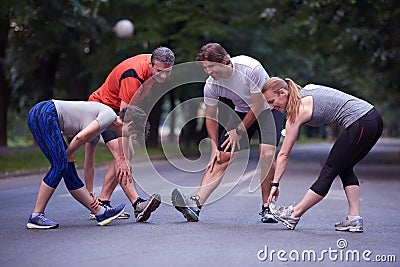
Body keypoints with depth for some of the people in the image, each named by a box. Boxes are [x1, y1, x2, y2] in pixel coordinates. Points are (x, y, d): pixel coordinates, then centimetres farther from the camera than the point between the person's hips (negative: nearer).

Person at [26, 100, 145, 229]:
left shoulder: (96, 134, 20)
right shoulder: (109, 115, -8)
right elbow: (80, 137, -18)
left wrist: (89, 193, 24)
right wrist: (69, 154, -1)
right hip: (44, 113, -9)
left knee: (69, 170, 7)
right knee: (60, 166, -15)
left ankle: (100, 212, 7)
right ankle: (35, 216, -10)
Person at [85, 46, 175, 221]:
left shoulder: (152, 64, -8)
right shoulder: (133, 76, -34)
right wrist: (122, 159, -38)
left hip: (117, 108, 9)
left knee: (127, 154, 2)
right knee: (121, 155, -23)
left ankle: (102, 204, 4)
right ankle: (138, 205, -34)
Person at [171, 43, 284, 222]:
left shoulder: (251, 68, -31)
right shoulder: (211, 85, -17)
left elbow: (258, 105, -21)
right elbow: (210, 117, -2)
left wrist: (239, 131, -16)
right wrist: (214, 148, -8)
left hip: (268, 109, -3)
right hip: (242, 112, 4)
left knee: (267, 154, -23)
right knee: (222, 157, -11)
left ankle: (266, 208, -8)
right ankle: (195, 203, -21)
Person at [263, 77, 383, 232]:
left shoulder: (297, 111, -7)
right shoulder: (305, 91, 16)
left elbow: (284, 154, -2)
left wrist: (275, 183, 4)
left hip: (360, 125, -9)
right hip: (374, 118, 9)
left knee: (329, 171, -1)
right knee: (345, 169, 17)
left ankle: (293, 215, 8)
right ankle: (354, 219, 12)